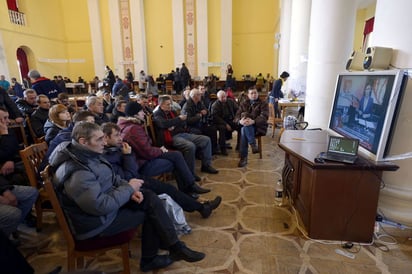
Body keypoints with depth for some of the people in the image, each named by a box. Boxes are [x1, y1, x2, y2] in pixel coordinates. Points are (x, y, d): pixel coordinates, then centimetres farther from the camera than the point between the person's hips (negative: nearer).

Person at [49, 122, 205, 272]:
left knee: (150, 198, -4)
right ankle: (171, 250, 15)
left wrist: (128, 189, -8)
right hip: (97, 222, -8)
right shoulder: (76, 173, -32)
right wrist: (128, 189, -20)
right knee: (149, 213, -6)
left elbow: (111, 179, 10)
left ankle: (173, 246, 5)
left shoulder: (89, 154, -1)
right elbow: (102, 206, -33)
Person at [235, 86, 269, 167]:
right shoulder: (244, 104, 17)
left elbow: (264, 116, -12)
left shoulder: (263, 103, 6)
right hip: (246, 126, 3)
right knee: (244, 128, -35)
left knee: (244, 129, -34)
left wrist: (253, 121, -32)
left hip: (259, 127, -3)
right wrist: (240, 121, -22)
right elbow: (237, 116, 4)